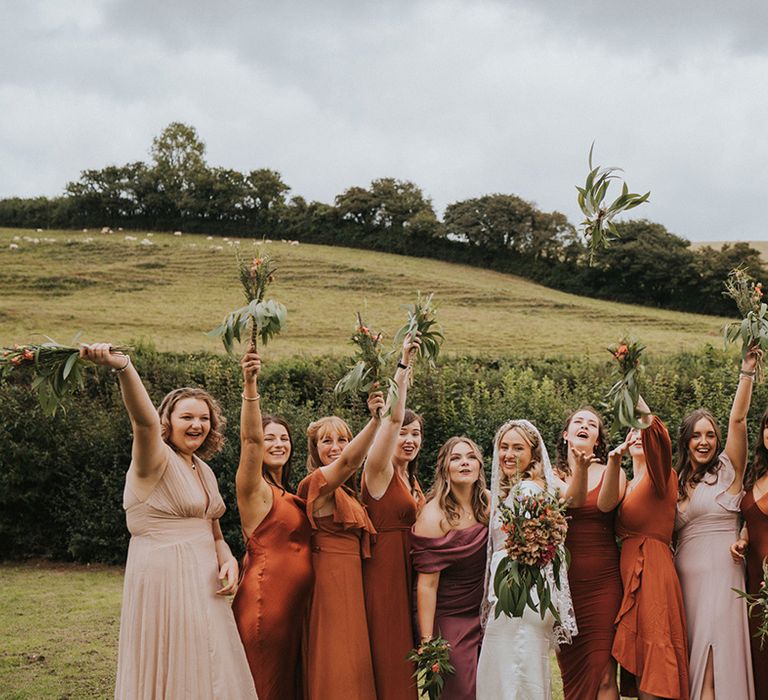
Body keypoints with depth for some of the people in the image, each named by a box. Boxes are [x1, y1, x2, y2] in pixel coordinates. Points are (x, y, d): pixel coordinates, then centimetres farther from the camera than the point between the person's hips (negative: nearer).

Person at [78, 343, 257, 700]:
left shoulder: (204, 471, 13)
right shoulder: (156, 459, -11)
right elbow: (145, 420, -33)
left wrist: (227, 559, -1)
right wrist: (123, 367, -52)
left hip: (203, 585, 8)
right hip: (164, 581, -8)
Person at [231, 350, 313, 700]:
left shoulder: (290, 496, 17)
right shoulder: (254, 489, -9)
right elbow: (250, 439, -25)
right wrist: (250, 385, -39)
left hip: (296, 603, 8)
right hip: (264, 601, -8)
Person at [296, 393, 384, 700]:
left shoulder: (347, 492, 21)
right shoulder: (317, 483, -13)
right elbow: (348, 462, -29)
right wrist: (375, 420, -41)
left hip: (350, 579, 9)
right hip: (329, 579, -9)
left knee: (352, 666, 11)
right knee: (336, 668, -8)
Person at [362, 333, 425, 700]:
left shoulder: (412, 481, 16)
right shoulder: (379, 472, -8)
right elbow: (392, 417, -21)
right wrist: (404, 365, -25)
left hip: (409, 571, 8)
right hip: (383, 570, -8)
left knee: (405, 655, 11)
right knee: (386, 659, -6)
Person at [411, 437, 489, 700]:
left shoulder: (487, 506, 0)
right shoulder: (434, 515, -16)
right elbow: (426, 584, -18)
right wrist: (427, 641, -20)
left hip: (483, 618, 6)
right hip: (448, 621, -5)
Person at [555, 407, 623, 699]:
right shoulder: (552, 475, 8)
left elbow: (607, 503, -11)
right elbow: (569, 501, -15)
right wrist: (579, 469, -32)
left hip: (603, 582, -1)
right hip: (564, 582, 2)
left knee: (604, 675, -7)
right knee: (571, 671, 7)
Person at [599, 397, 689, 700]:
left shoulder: (660, 476, -2)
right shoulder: (627, 486, 18)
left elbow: (661, 444, -27)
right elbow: (605, 505, -5)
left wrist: (645, 412, -46)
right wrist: (614, 461, -22)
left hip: (653, 570, -8)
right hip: (628, 571, 8)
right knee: (637, 661, 10)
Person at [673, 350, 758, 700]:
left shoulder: (727, 469, 2)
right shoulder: (676, 481, 15)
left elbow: (737, 420, -9)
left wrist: (747, 371, -15)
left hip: (721, 571, -5)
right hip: (685, 573, 5)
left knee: (712, 660, -11)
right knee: (692, 659, 6)